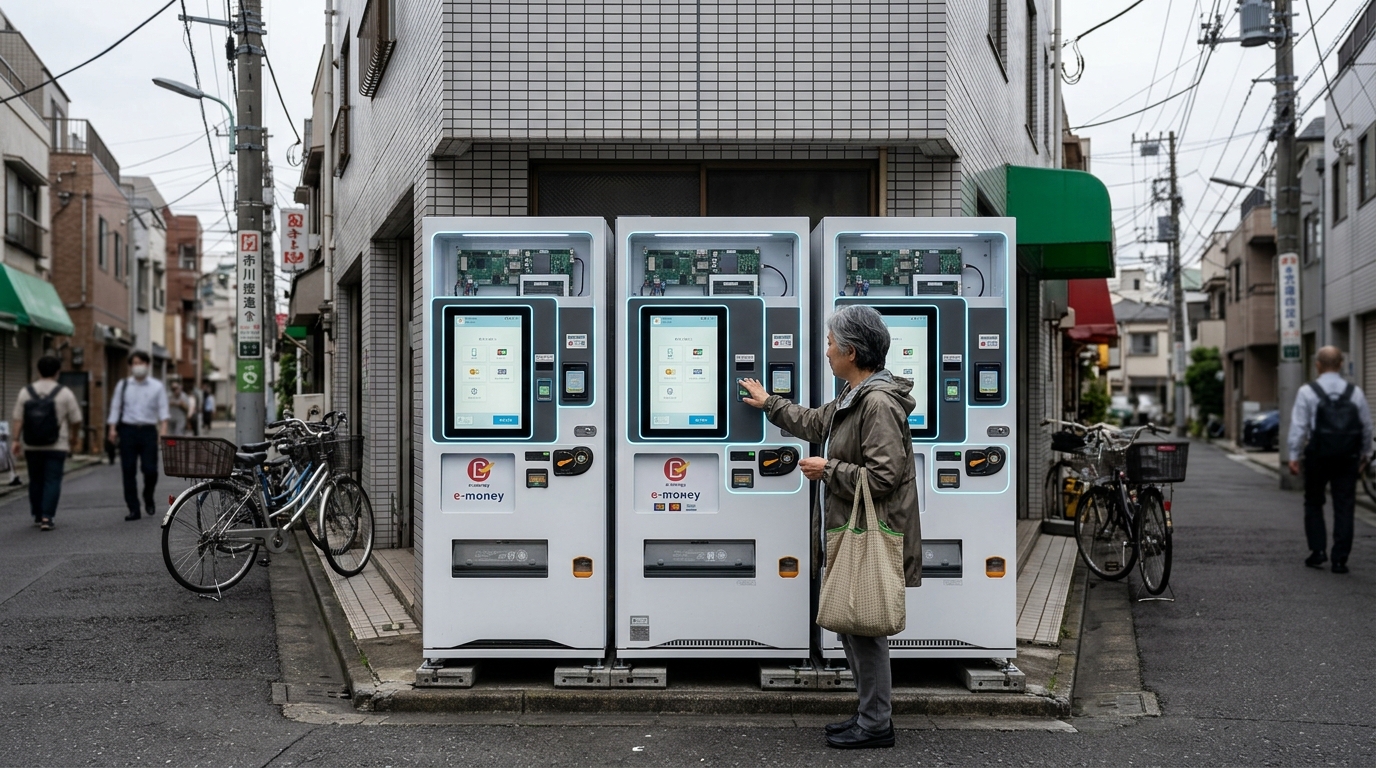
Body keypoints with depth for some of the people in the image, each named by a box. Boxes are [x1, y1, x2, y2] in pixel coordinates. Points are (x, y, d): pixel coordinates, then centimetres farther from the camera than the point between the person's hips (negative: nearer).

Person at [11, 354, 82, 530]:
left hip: (32, 447, 3)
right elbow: (76, 420, 1)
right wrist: (74, 437, 18)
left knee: (36, 481, 15)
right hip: (56, 446, -3)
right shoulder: (64, 393, -5)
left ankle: (38, 516, 22)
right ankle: (46, 517, -12)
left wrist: (16, 440, -1)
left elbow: (18, 419, -3)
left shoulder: (25, 392, 1)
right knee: (52, 481, -2)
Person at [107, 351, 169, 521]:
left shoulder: (157, 386, 7)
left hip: (148, 430, -1)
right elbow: (115, 407, 9)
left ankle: (148, 498, 22)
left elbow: (163, 410, 1)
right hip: (128, 430, 1)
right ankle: (133, 509, 5)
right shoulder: (123, 385, 10)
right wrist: (113, 429, -1)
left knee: (150, 469, -7)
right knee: (129, 471, 0)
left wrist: (163, 429, -13)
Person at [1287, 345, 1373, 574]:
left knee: (1313, 504, 14)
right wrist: (1365, 453, 22)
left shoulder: (1307, 392, -5)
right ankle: (1340, 559, 1)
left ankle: (1317, 551, 7)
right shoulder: (1355, 392, 4)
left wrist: (1294, 456, -4)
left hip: (1318, 457, -2)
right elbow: (1366, 426, 9)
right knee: (1344, 507, 4)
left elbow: (1299, 426, -9)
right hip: (1348, 459, 2)